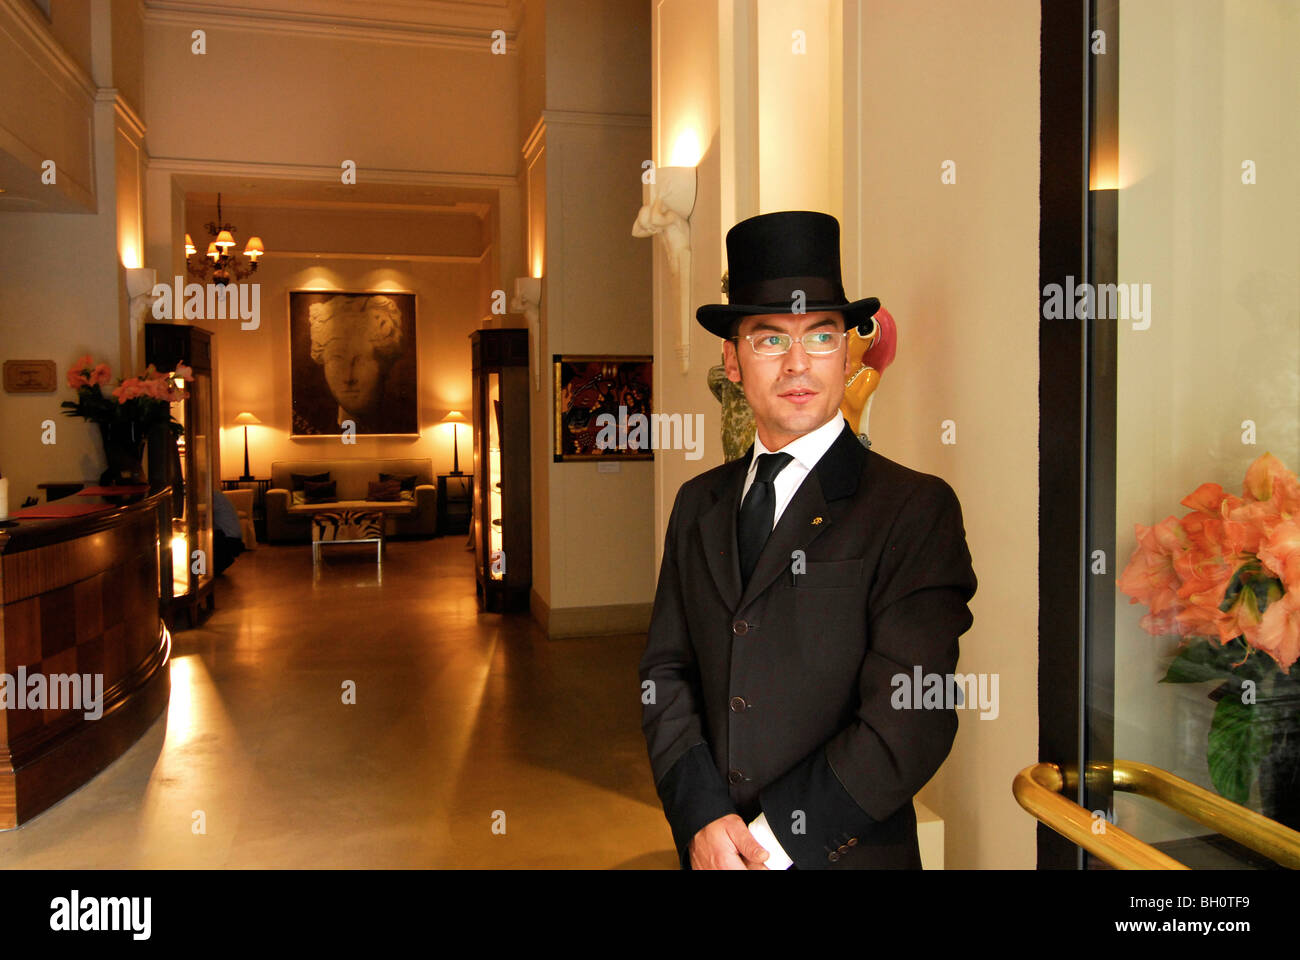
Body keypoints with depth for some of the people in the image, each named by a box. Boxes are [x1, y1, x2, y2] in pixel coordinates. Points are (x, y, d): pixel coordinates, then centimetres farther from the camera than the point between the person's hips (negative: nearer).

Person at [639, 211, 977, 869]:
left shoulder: (917, 509, -13)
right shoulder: (699, 503, 3)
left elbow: (910, 723, -19)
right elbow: (666, 670, 0)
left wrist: (769, 838, -17)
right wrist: (702, 820, -12)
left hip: (847, 854, -3)